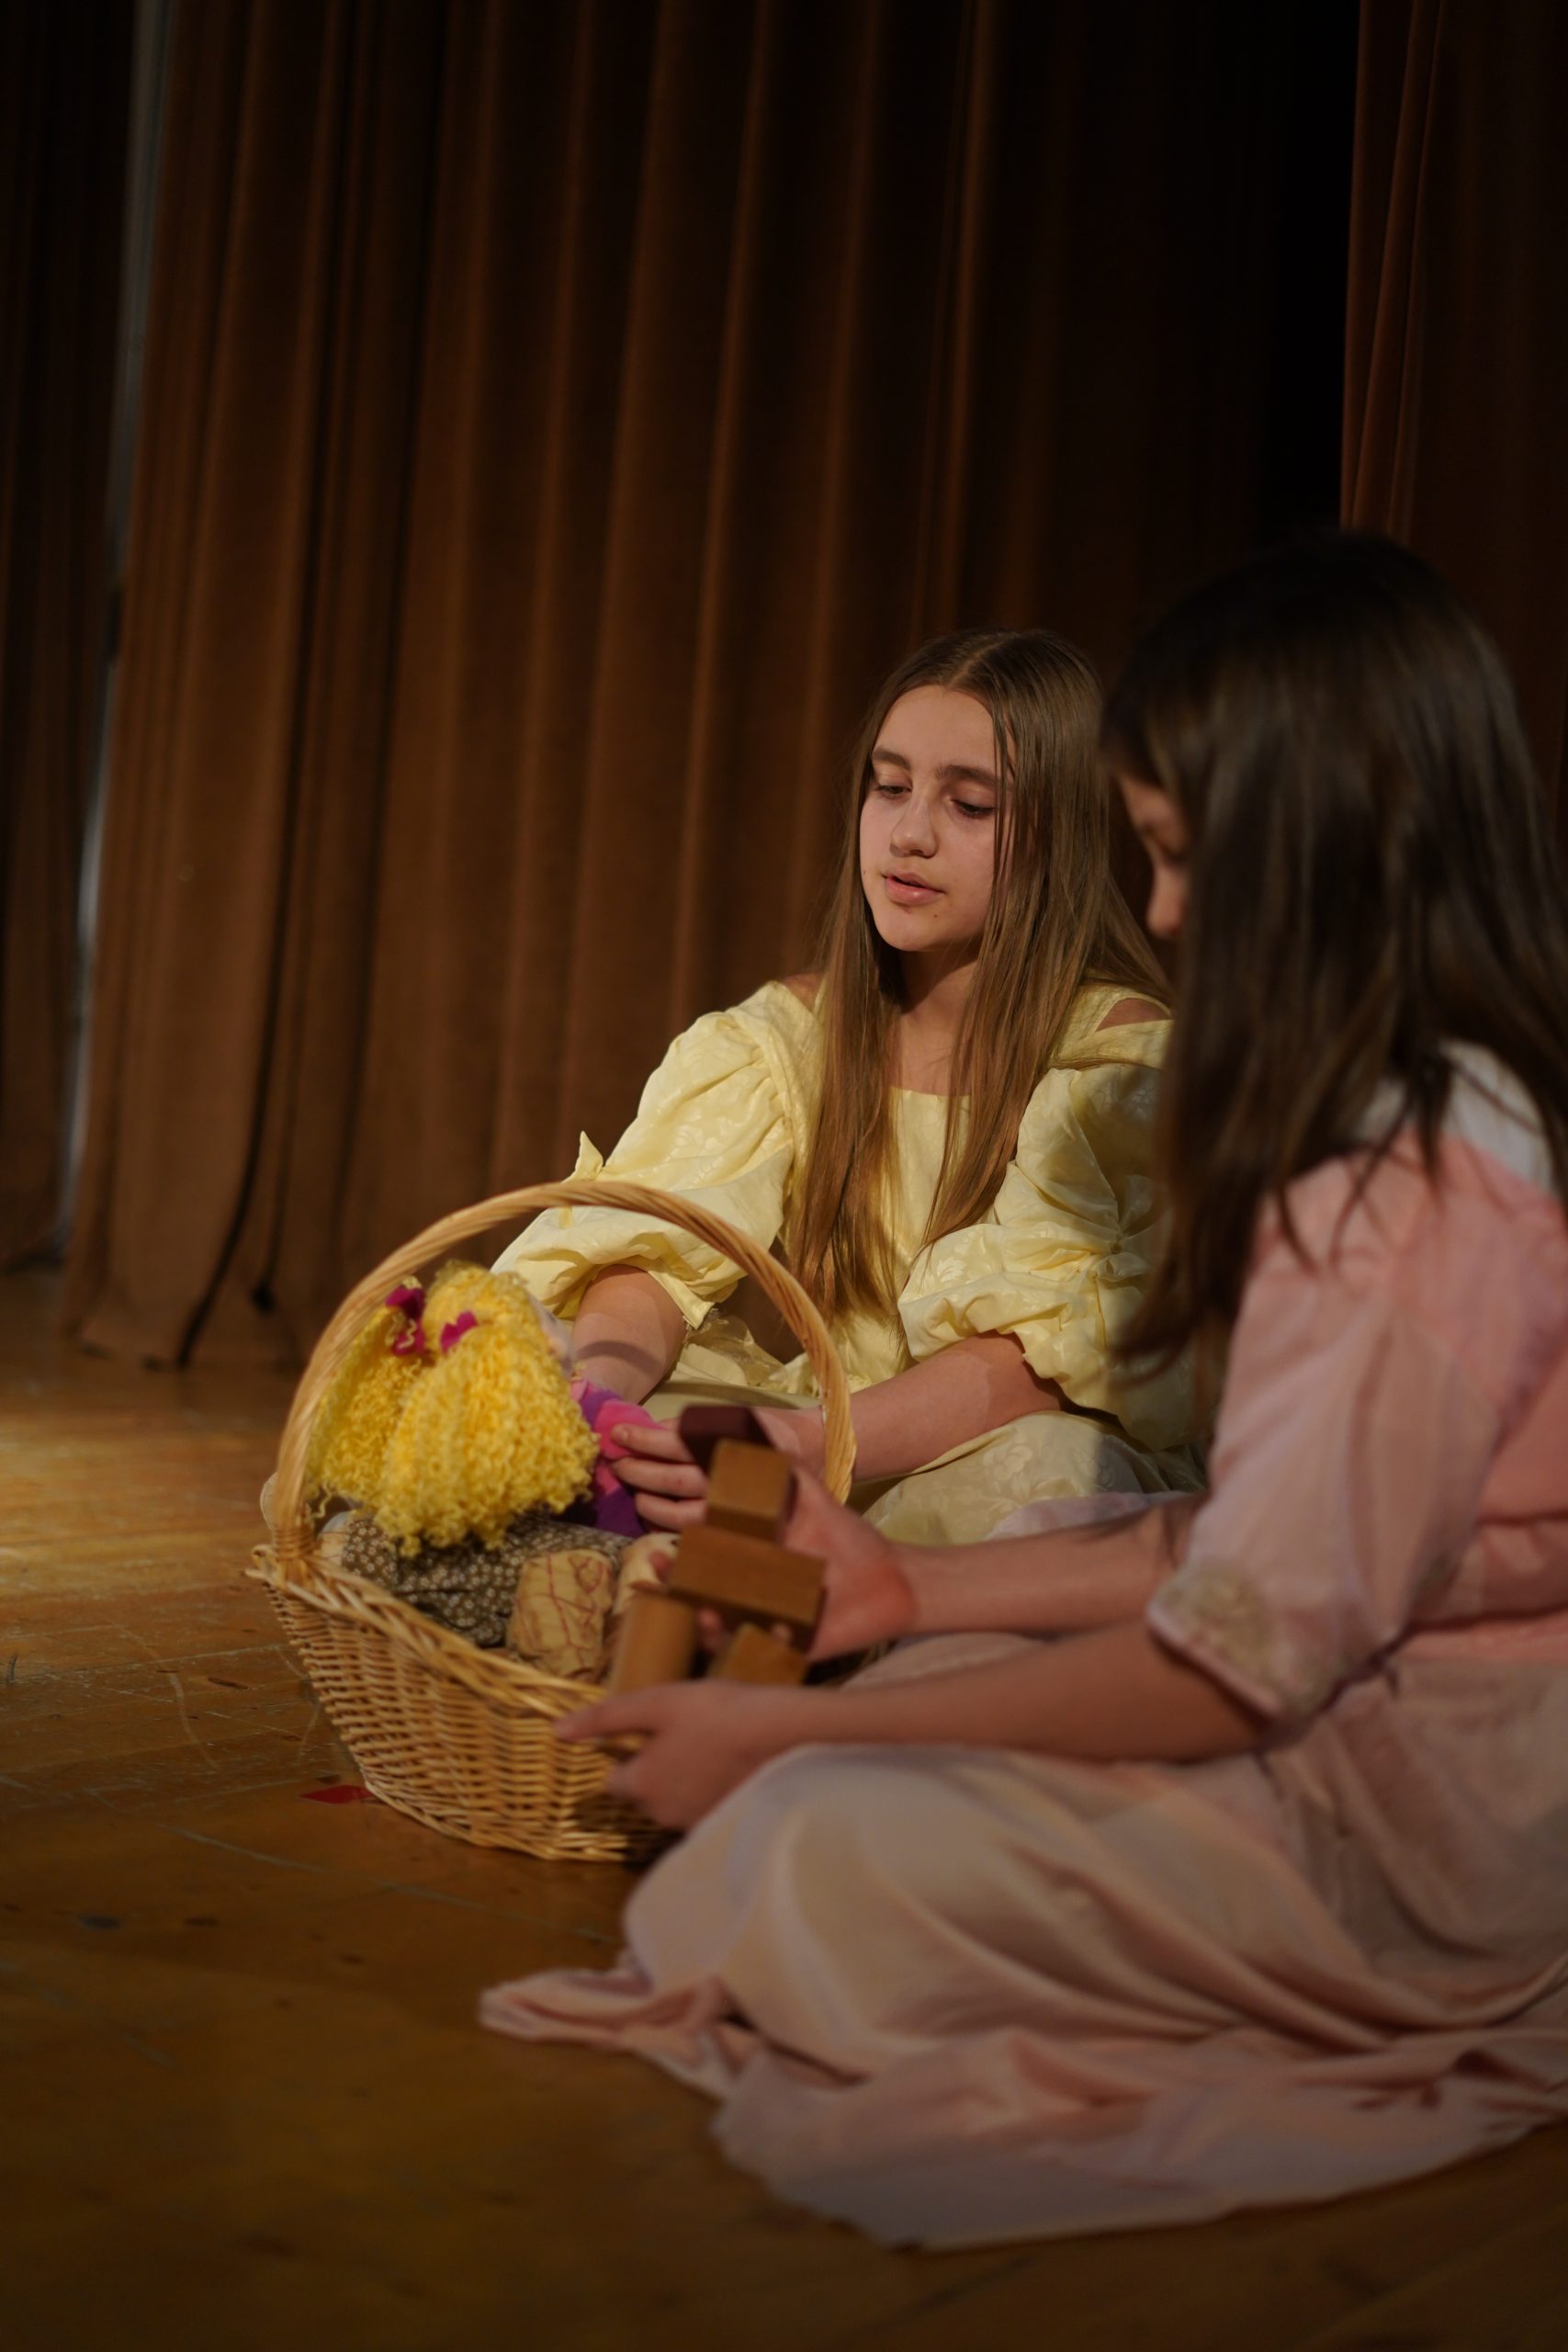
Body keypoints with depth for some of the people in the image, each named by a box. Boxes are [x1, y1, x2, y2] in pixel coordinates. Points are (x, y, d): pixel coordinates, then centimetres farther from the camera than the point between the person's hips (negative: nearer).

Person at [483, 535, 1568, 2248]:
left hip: (1427, 1816, -9)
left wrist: (790, 1729, -16)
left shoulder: (1428, 1185, -26)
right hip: (1388, 1713, 10)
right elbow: (1259, 1537, 7)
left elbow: (1241, 1660, -24)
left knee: (824, 1845, -21)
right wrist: (920, 1588, 9)